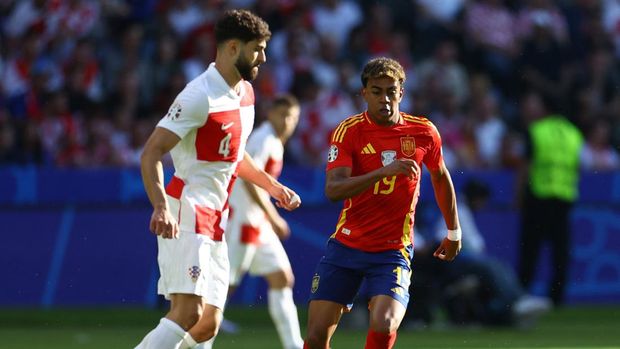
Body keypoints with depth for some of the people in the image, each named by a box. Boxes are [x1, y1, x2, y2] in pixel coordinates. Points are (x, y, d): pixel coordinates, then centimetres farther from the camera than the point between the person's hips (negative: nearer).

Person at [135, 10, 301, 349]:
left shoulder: (245, 92, 14)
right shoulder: (200, 97, -15)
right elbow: (151, 153, -19)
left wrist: (271, 185, 26)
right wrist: (161, 206, -33)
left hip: (215, 221, 9)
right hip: (186, 218, -9)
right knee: (188, 313, -22)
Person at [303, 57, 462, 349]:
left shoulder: (423, 132, -1)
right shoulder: (348, 131, -7)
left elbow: (441, 177, 19)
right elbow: (333, 190, -20)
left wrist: (453, 232, 25)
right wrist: (384, 172, -32)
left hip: (393, 251, 0)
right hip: (346, 245, 0)